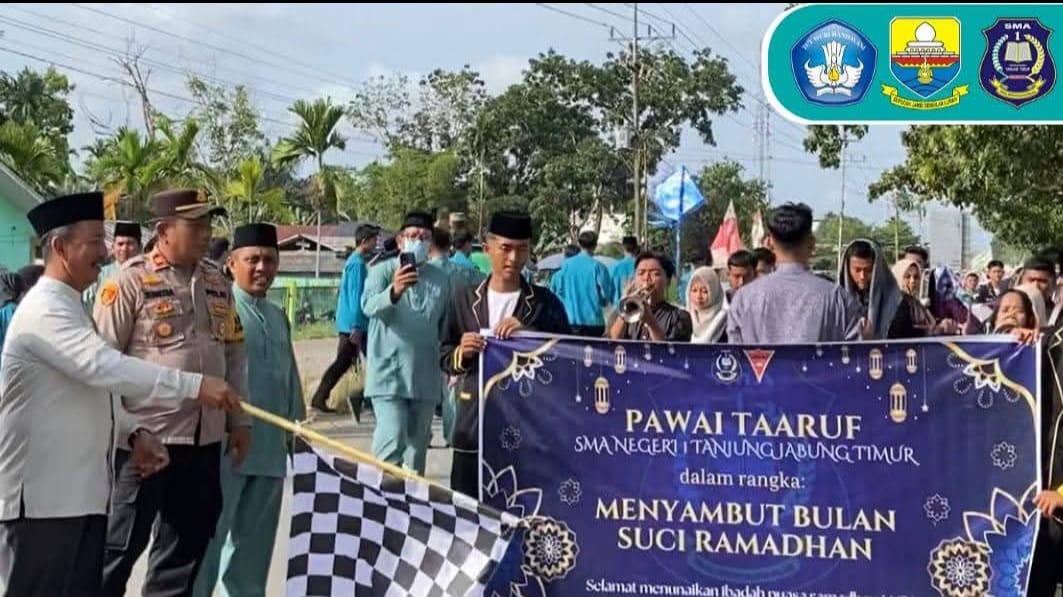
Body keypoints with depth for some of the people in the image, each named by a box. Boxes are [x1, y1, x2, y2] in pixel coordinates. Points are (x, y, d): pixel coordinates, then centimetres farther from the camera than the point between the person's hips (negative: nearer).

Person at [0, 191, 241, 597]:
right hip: (42, 497, -10)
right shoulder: (45, 310, -16)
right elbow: (104, 367, -29)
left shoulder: (67, 308, 17)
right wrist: (195, 385, -31)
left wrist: (133, 434, 5)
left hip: (79, 493, 10)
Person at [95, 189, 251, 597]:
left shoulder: (217, 281, 10)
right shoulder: (131, 280, -8)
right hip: (145, 436, -6)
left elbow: (234, 353, 14)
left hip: (205, 437, 6)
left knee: (188, 540, 15)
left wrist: (239, 420, 11)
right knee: (121, 544, 3)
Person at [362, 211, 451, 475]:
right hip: (389, 373, -4)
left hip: (426, 376, 4)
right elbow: (369, 305, -24)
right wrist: (394, 291, -44)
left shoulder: (441, 279, 7)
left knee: (418, 444, 14)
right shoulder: (383, 271, -4)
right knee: (392, 441, -16)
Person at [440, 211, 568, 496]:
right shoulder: (465, 299, 9)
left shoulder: (545, 302, 4)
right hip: (474, 422, 2)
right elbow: (445, 357, 13)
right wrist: (461, 354, -9)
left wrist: (527, 334, -15)